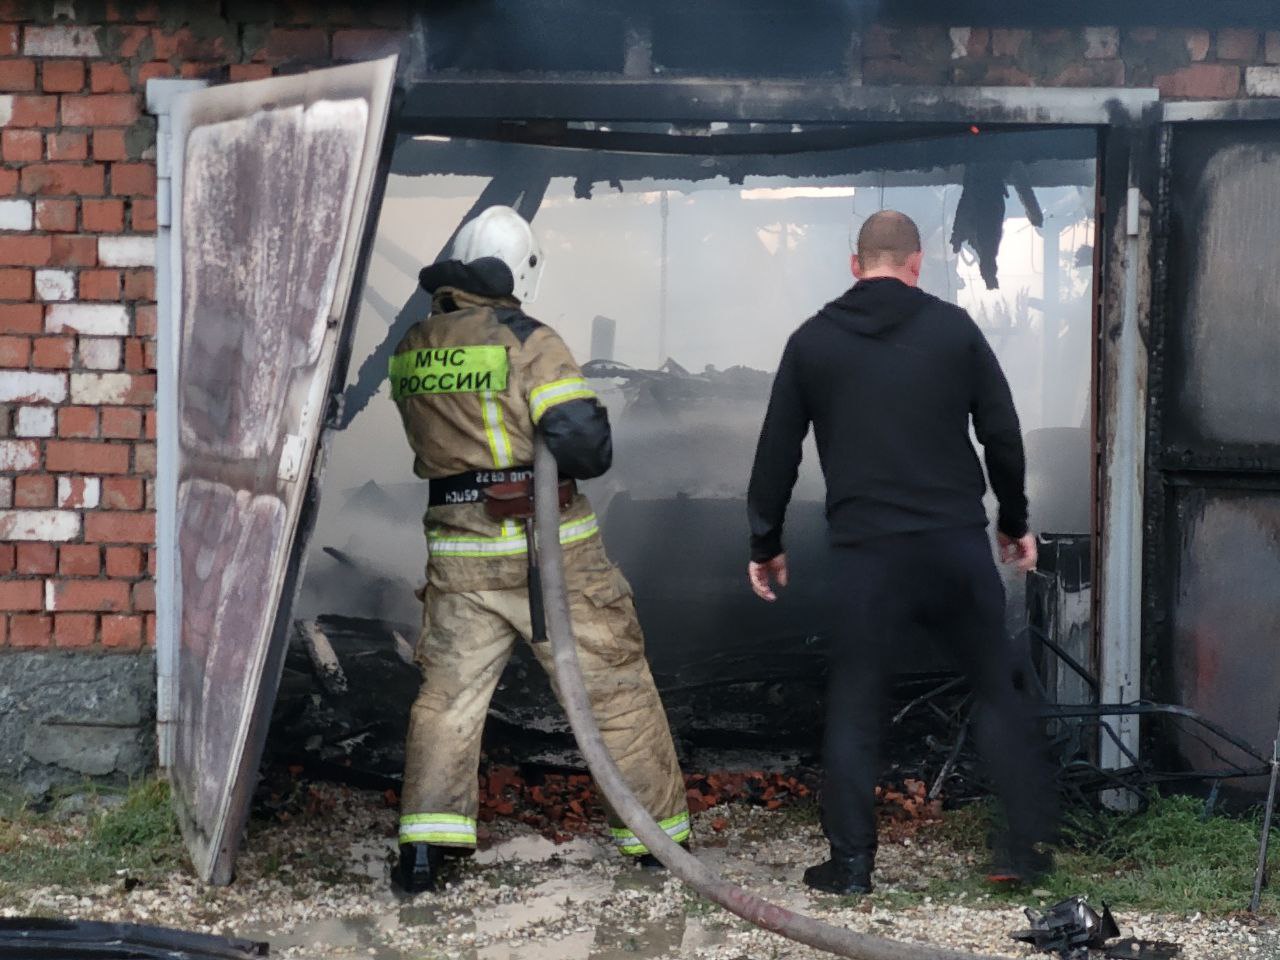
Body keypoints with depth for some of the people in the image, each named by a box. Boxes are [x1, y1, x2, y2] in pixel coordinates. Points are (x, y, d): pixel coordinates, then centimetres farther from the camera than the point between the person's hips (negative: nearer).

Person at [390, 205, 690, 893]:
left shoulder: (410, 353, 5)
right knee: (616, 686, 9)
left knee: (448, 693, 12)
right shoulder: (527, 342, -13)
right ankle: (659, 831, 17)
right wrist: (592, 440, 1)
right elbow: (585, 444, -19)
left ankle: (424, 842, 4)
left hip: (459, 554, 4)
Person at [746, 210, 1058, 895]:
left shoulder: (812, 341, 5)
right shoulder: (953, 328, 3)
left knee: (854, 707, 8)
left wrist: (765, 544, 18)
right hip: (957, 542, 0)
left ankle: (851, 860, 8)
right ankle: (1026, 844, 11)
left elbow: (776, 452, 7)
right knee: (999, 690, 12)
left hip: (866, 552, 0)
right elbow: (1002, 434, 5)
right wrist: (1014, 522, 18)